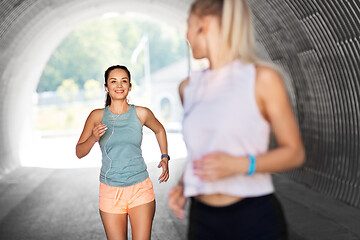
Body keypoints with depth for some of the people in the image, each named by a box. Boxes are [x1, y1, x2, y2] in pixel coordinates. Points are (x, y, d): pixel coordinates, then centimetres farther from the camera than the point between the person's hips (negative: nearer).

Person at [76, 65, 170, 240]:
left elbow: (159, 130, 21)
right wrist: (93, 138, -15)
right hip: (110, 191, 0)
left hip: (140, 188, 0)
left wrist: (165, 158, 12)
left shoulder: (141, 113, 0)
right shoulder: (97, 116, 1)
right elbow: (79, 152, 4)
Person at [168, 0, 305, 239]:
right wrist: (183, 185, 1)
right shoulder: (189, 88, 8)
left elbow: (295, 152, -5)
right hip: (202, 219, 4)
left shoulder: (262, 78, -7)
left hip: (255, 219, -4)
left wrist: (240, 165, -19)